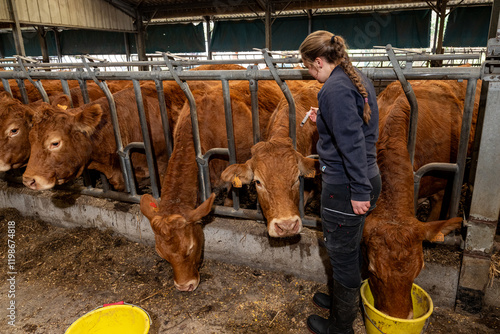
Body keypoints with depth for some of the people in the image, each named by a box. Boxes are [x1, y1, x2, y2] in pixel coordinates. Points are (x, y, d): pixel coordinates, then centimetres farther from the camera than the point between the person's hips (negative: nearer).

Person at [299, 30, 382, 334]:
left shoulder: (335, 88, -20)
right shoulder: (359, 80, 10)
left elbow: (352, 142, -25)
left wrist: (359, 190, -23)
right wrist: (324, 119, 15)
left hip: (344, 186, -10)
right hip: (367, 177, 10)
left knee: (342, 254, 7)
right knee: (350, 249, 25)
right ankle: (343, 300, 47)